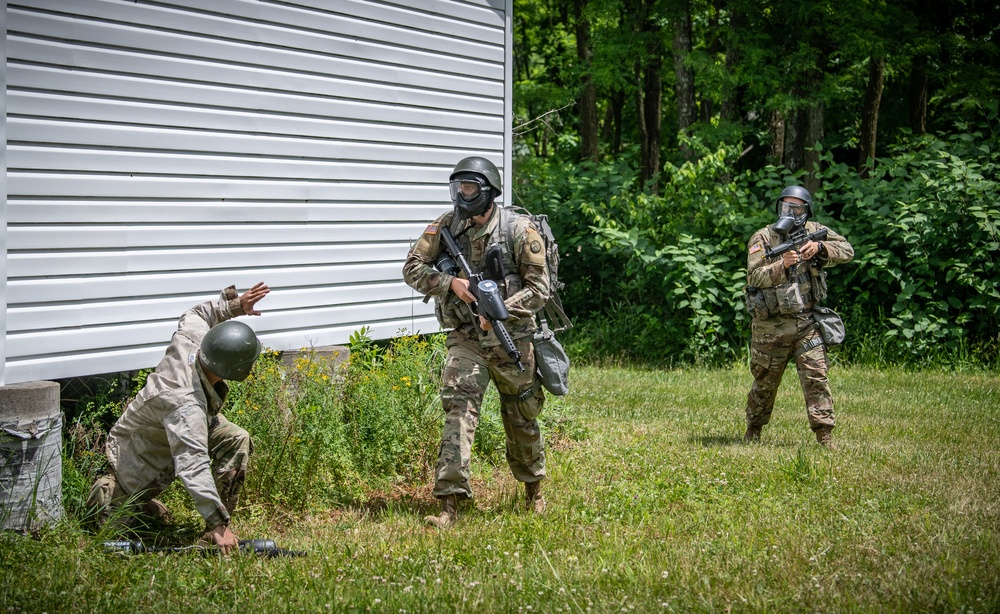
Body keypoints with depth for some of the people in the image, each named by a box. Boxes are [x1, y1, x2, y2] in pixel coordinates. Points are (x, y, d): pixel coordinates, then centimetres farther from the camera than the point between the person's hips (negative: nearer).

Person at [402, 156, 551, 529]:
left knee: (521, 418, 12)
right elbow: (412, 268, -1)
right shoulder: (446, 225, -1)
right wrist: (451, 282, -18)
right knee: (458, 408, -14)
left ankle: (533, 489, 37)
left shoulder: (519, 230, -10)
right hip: (465, 339, 1)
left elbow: (539, 289, -9)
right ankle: (450, 503, -19)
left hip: (512, 337, -1)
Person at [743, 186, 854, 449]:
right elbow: (755, 277, -16)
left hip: (807, 322, 1)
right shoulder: (762, 238, -4)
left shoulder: (814, 231, 5)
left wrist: (820, 247, -20)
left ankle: (824, 434, -9)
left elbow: (847, 251, -3)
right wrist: (782, 264, -32)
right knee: (765, 382, 11)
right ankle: (753, 430, 31)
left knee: (816, 376, -10)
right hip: (771, 326, -1)